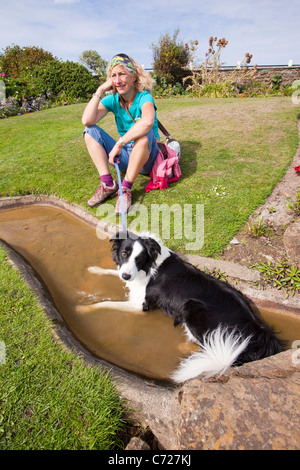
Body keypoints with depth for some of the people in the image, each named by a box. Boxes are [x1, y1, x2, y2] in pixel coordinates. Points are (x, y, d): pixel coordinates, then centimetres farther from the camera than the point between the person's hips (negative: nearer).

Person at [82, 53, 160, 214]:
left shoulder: (144, 97, -14)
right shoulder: (112, 99, 0)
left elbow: (148, 121, -40)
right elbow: (87, 121, -16)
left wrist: (119, 143, -37)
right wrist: (100, 90, -16)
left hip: (147, 158, -5)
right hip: (124, 157, 5)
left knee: (145, 133, -35)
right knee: (90, 131, -8)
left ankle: (126, 188, -28)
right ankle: (108, 184, -20)